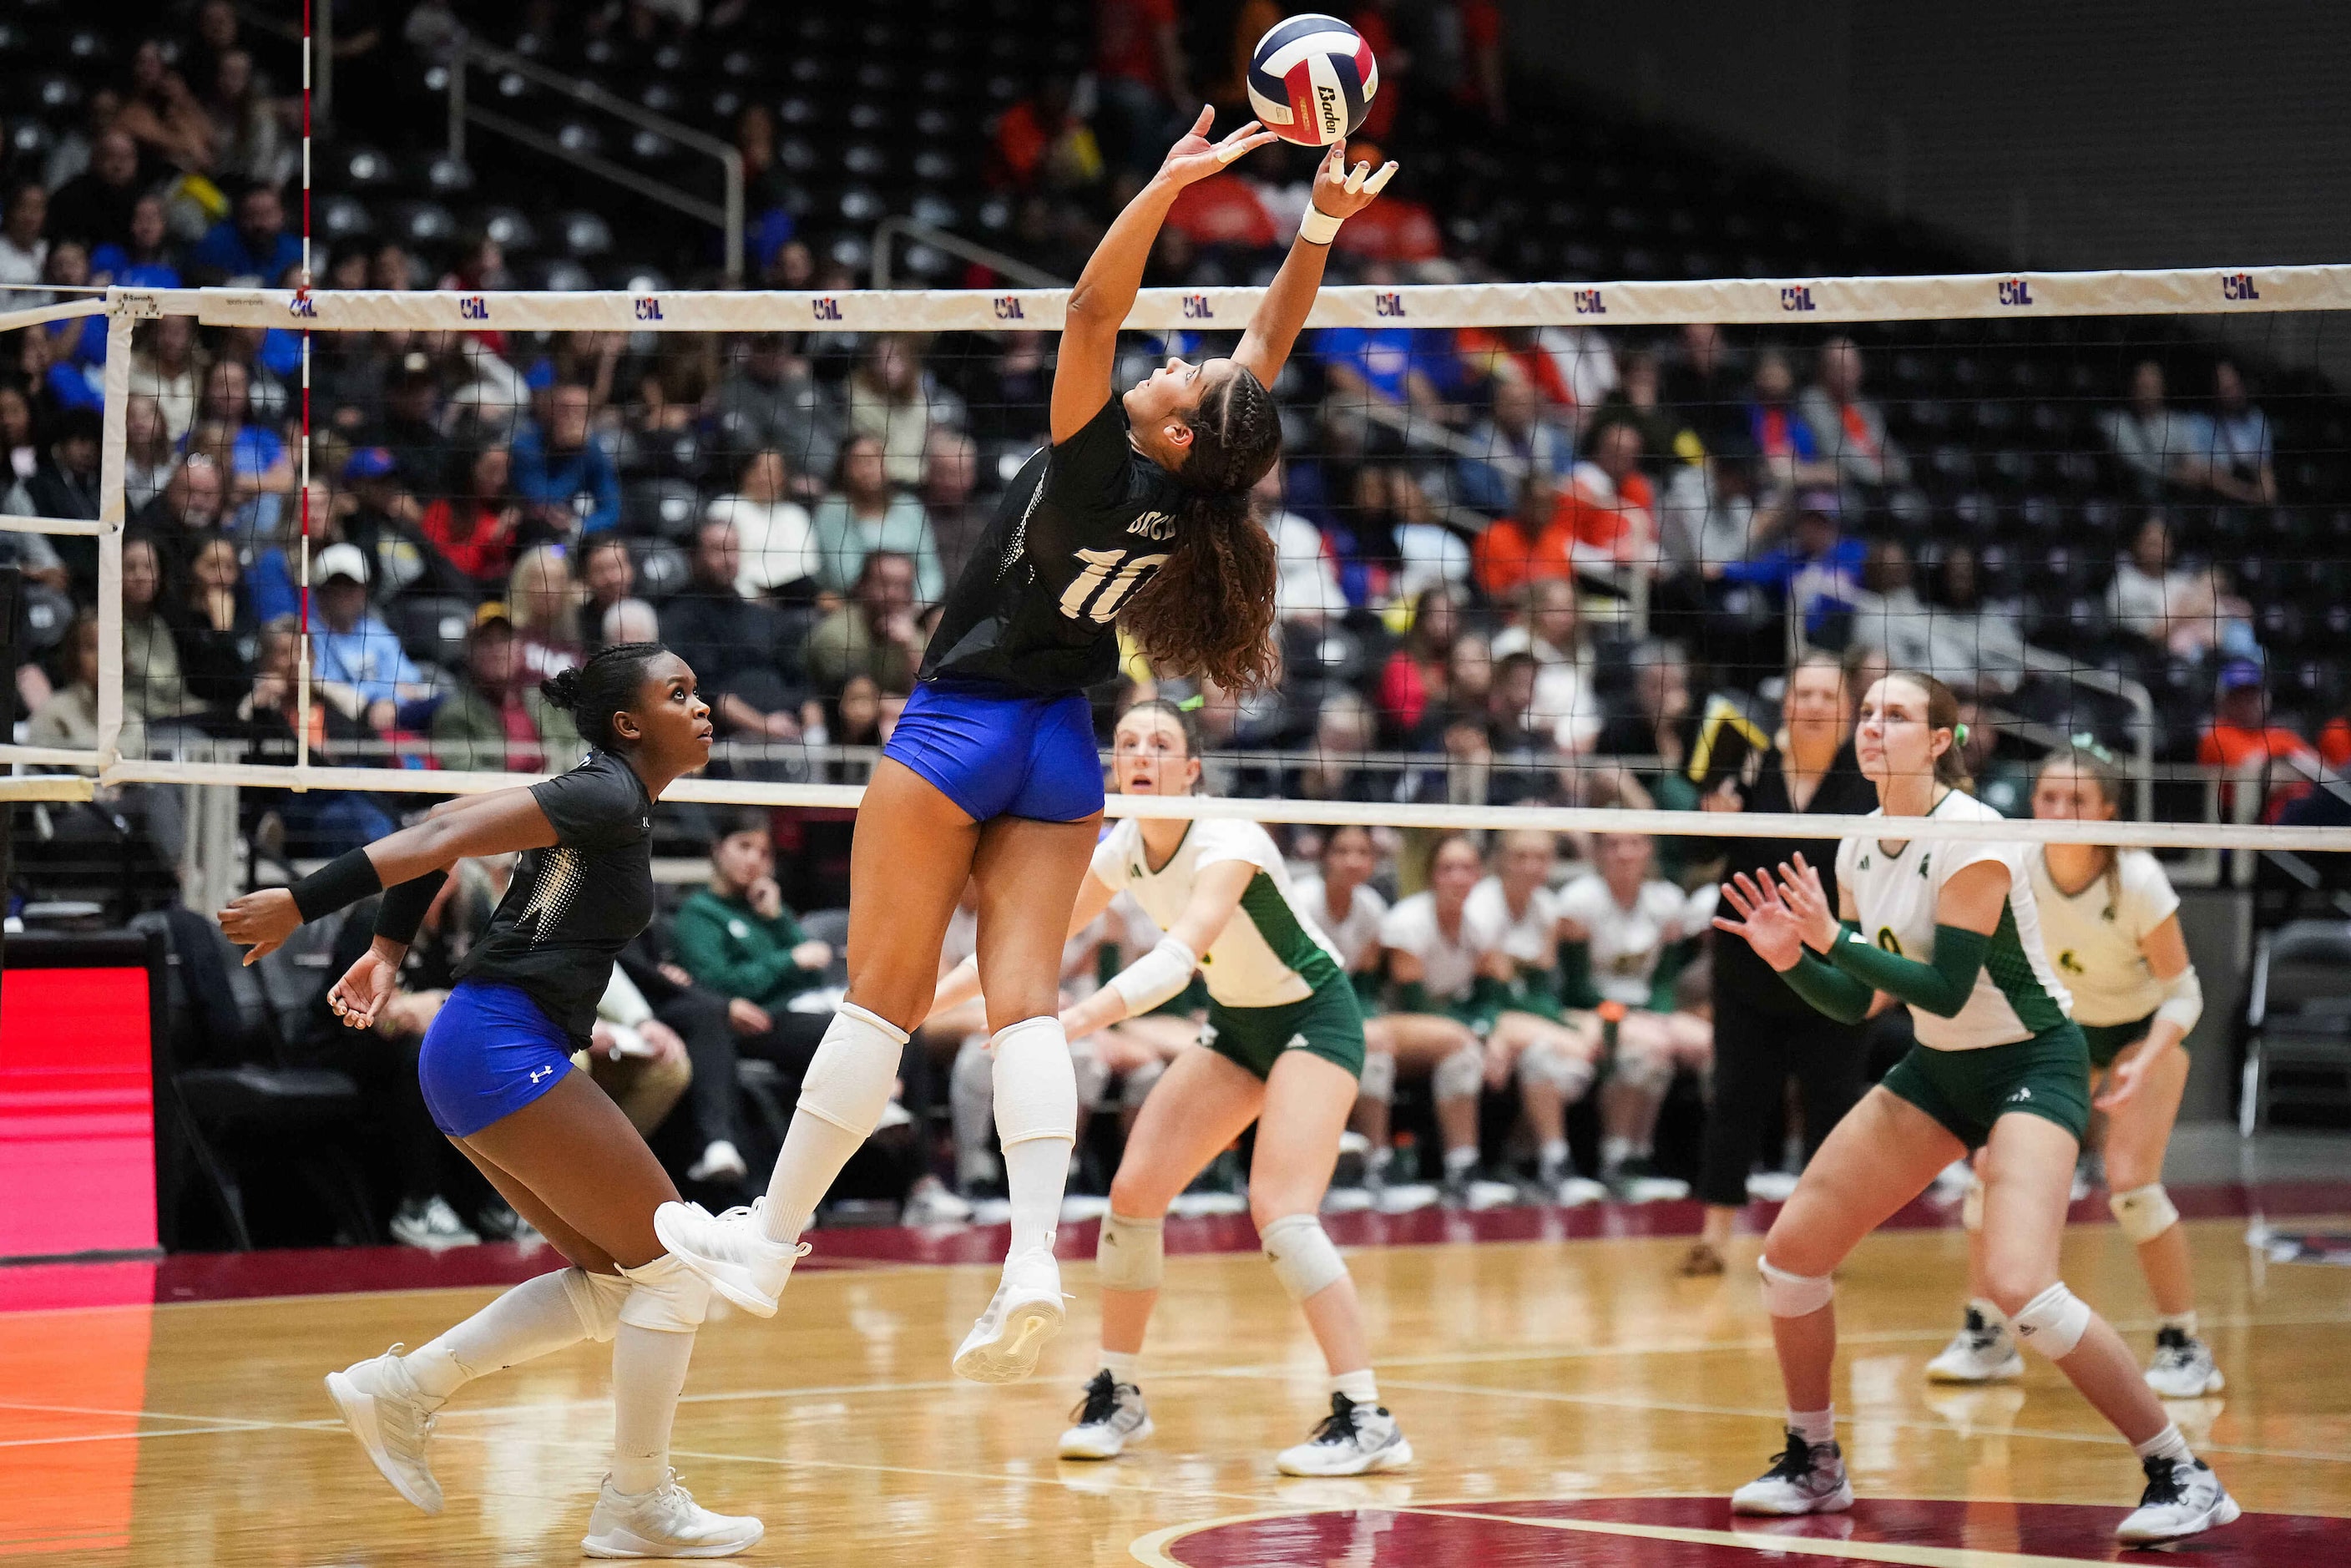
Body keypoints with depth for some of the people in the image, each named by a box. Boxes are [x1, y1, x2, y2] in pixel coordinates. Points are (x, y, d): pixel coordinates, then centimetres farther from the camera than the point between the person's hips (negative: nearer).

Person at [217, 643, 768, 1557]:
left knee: (612, 1282, 13)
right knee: (674, 1265, -5)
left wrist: (389, 949, 15)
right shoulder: (609, 798, -11)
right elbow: (446, 835, -18)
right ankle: (636, 1506, 1)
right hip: (504, 1046, -10)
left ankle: (402, 1388, 11)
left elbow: (445, 831, 19)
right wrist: (307, 903, -22)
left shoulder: (603, 798, 18)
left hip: (472, 1065, 10)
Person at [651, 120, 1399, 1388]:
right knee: (1024, 999, -1)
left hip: (959, 728, -6)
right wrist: (1322, 223, -4)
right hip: (1063, 756, 6)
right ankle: (1034, 1259, -17)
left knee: (884, 993, -1)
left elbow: (1093, 309, -27)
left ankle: (768, 1237, 7)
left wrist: (1168, 185, -30)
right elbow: (1270, 341, 2)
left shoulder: (1097, 470, -22)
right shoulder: (1197, 496, -7)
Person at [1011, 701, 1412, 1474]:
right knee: (1133, 1189, -4)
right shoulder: (1120, 852, -6)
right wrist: (932, 995, -1)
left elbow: (1179, 954, -42)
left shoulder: (1228, 843, -28)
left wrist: (1078, 1018, -54)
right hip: (1236, 1023, 7)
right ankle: (1117, 1395, 14)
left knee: (1279, 1209, -24)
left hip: (1314, 1016, -7)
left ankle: (1368, 1422, -22)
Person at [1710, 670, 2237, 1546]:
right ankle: (1813, 1466, 21)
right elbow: (1853, 1002, 6)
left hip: (2032, 1063, -8)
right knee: (1791, 1252, 1)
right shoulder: (1859, 850, 2)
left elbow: (1945, 989, -24)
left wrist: (1833, 939, -27)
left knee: (2018, 1283, -27)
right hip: (1938, 1068, 8)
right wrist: (1790, 957, -11)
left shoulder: (1973, 839, -21)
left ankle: (2183, 1478, -15)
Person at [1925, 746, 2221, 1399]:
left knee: (2130, 1182, -20)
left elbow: (2182, 993, -20)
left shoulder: (2137, 881, -29)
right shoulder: (2015, 868, -21)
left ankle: (2185, 1350, -6)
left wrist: (2145, 1065, -35)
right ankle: (1988, 1338, 5)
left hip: (2145, 1030, -4)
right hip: (2061, 1026, 4)